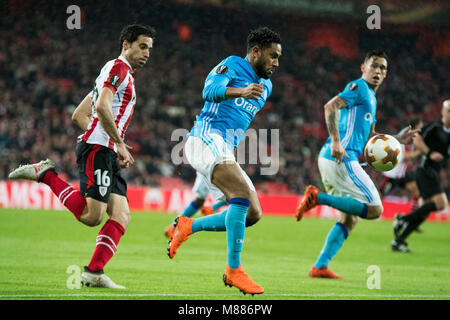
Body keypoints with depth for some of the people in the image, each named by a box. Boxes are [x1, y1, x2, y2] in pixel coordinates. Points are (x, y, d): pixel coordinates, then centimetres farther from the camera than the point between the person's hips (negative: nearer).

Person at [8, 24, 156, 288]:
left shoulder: (123, 74, 27)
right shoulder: (118, 68, -3)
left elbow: (79, 115, 27)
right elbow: (102, 107, -20)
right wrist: (119, 143, -14)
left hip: (107, 154, 10)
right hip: (97, 149, -10)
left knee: (122, 216, -2)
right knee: (92, 216, -18)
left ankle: (94, 273, -8)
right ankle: (45, 174, -5)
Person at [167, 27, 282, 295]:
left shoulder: (266, 86, 23)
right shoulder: (232, 65, -2)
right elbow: (211, 90, -22)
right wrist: (242, 92, -37)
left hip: (226, 152, 9)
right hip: (206, 139, -9)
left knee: (253, 214, 0)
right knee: (243, 195, -27)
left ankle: (188, 227, 10)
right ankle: (234, 270, -26)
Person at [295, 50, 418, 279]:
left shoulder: (371, 98, 28)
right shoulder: (359, 87, -3)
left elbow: (369, 139, 34)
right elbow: (331, 106, -18)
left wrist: (397, 139, 21)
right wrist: (335, 141, -28)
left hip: (330, 160, 10)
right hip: (341, 159, -10)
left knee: (350, 218, 13)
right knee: (374, 209, -12)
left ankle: (320, 267, 8)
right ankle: (318, 197, -14)